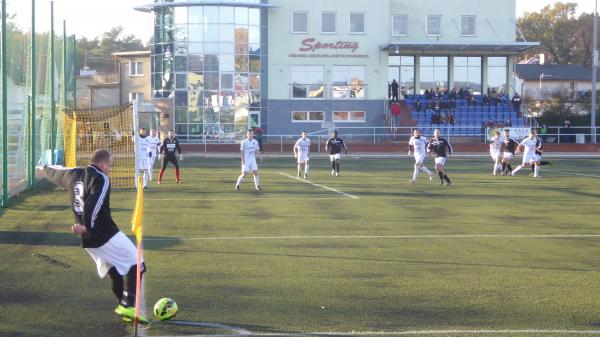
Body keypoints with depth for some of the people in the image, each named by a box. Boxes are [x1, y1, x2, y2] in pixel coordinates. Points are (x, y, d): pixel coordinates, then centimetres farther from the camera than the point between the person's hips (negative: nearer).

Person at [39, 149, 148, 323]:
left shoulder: (75, 174, 12)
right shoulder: (101, 179, -12)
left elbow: (56, 173, 32)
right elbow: (94, 204, -28)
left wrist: (45, 169, 52)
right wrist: (87, 226, -35)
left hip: (88, 239, 9)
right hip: (106, 235, -9)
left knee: (114, 270, 19)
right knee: (136, 265, -5)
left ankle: (122, 305, 16)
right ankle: (127, 306, -14)